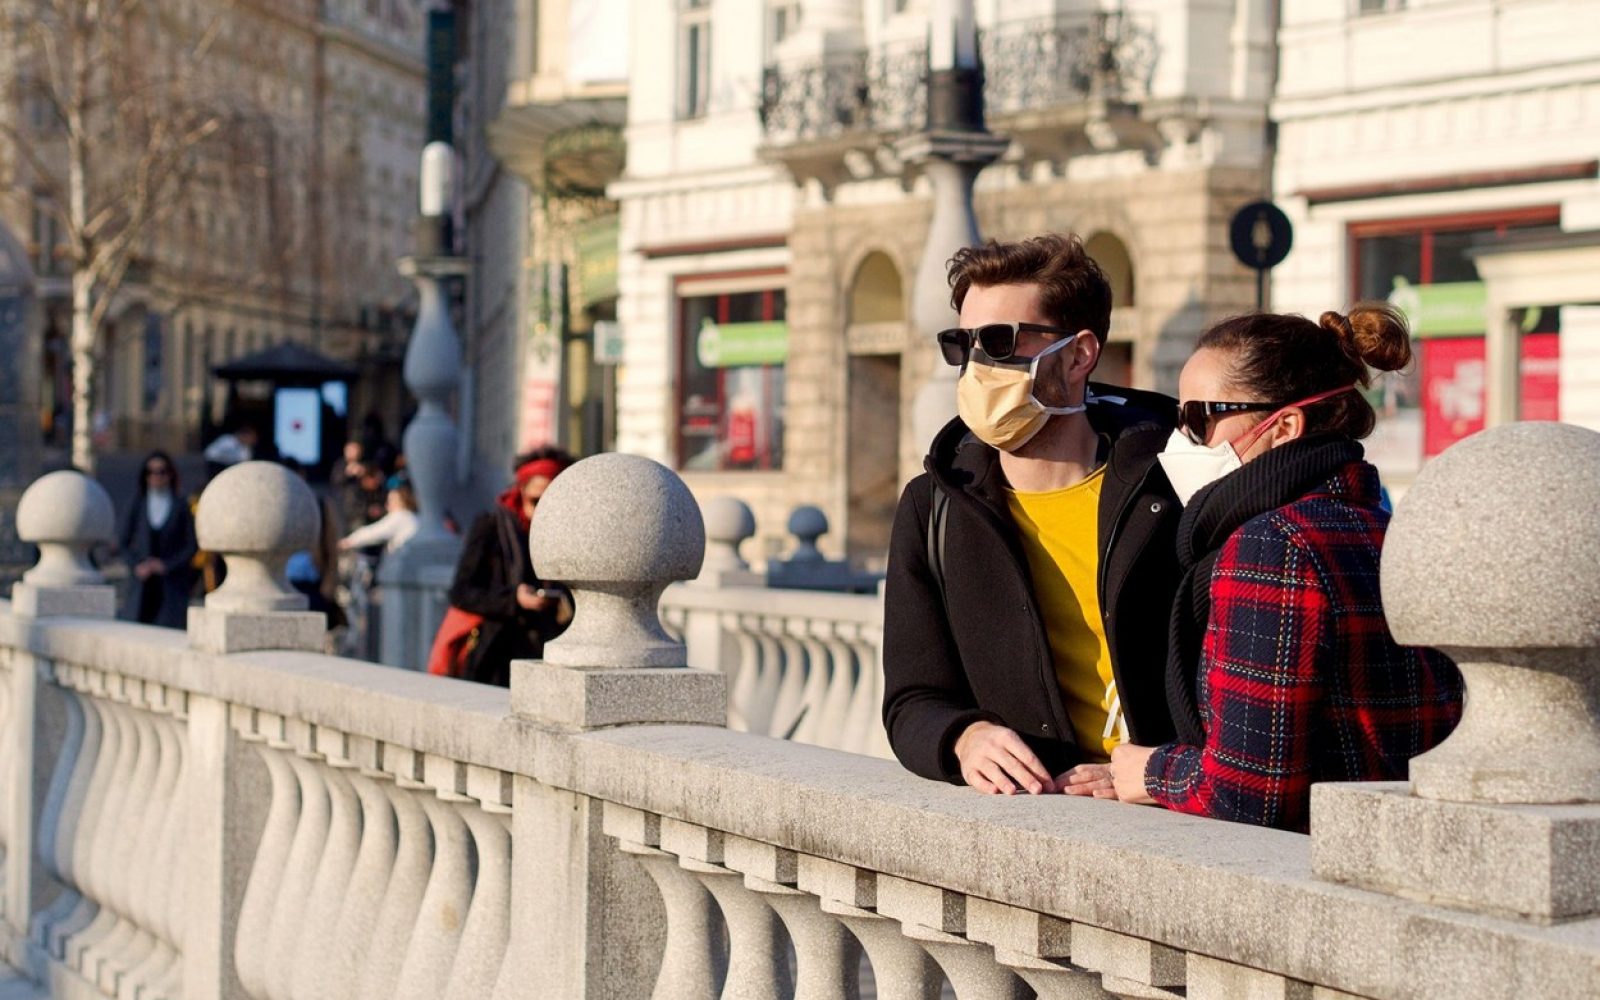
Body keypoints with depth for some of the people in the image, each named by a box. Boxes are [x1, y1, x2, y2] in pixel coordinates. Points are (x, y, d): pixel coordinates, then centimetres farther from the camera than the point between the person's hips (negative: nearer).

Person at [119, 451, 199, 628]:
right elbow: (125, 542, 9)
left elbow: (192, 545, 1)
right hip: (143, 585, 2)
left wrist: (167, 565, -10)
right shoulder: (138, 505, 8)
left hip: (172, 585, -2)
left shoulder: (182, 505, 3)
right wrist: (136, 566, -7)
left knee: (171, 626, -12)